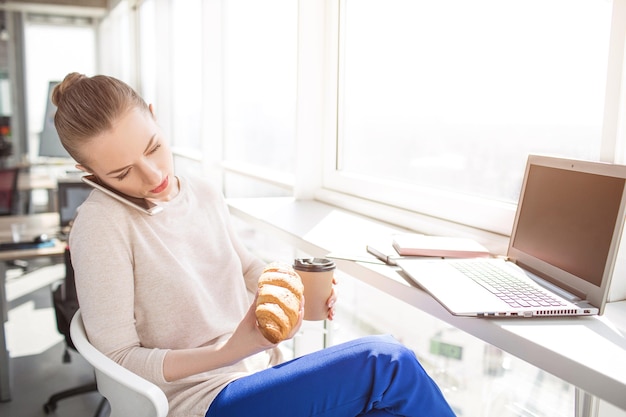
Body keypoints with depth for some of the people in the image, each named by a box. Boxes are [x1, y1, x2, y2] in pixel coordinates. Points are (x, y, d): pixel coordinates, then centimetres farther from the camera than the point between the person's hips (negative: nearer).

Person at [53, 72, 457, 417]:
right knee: (386, 361, -19)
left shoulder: (206, 193, 4)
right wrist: (230, 352, -23)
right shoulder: (102, 223, -14)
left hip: (264, 374, 6)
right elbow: (119, 357, -11)